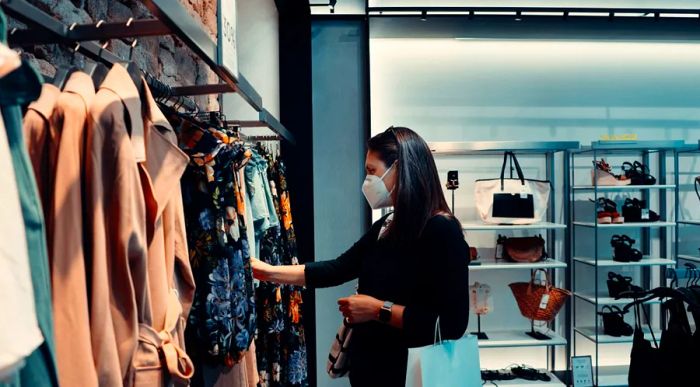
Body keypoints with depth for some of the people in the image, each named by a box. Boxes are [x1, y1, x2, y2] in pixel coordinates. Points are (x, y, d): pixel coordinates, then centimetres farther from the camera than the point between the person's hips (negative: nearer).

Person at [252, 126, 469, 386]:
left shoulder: (443, 231, -19)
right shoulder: (386, 227, 6)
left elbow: (453, 323, -24)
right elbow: (337, 270, 7)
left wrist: (379, 310, -21)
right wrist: (270, 272, 5)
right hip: (369, 362, 8)